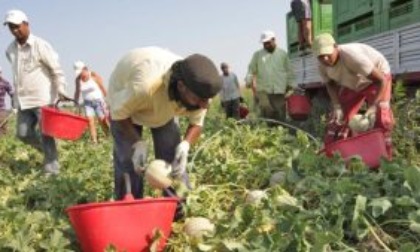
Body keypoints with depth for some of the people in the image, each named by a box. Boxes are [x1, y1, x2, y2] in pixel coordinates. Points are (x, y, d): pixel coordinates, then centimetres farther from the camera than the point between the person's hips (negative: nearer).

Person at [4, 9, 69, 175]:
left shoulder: (41, 46, -10)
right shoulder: (10, 50, 8)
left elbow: (56, 70, -9)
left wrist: (60, 91, -17)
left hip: (43, 99, -6)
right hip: (23, 101, 7)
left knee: (46, 135, -5)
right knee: (23, 133, 8)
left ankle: (51, 170, 2)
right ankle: (47, 150, 31)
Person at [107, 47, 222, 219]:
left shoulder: (199, 91, -32)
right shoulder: (145, 85, -47)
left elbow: (197, 123, -13)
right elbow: (119, 113, -28)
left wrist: (185, 144, -32)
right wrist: (138, 143, -36)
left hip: (164, 105, 4)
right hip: (124, 100, -3)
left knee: (172, 155, -7)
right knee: (127, 159, -11)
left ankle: (180, 210, 2)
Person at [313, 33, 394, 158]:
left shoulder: (351, 56, -40)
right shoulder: (322, 65, -21)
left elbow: (381, 79, -36)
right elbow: (331, 85, -1)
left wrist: (373, 106, -45)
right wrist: (337, 106, -18)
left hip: (376, 78, -6)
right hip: (352, 84, 6)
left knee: (380, 120, -22)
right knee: (338, 120, 0)